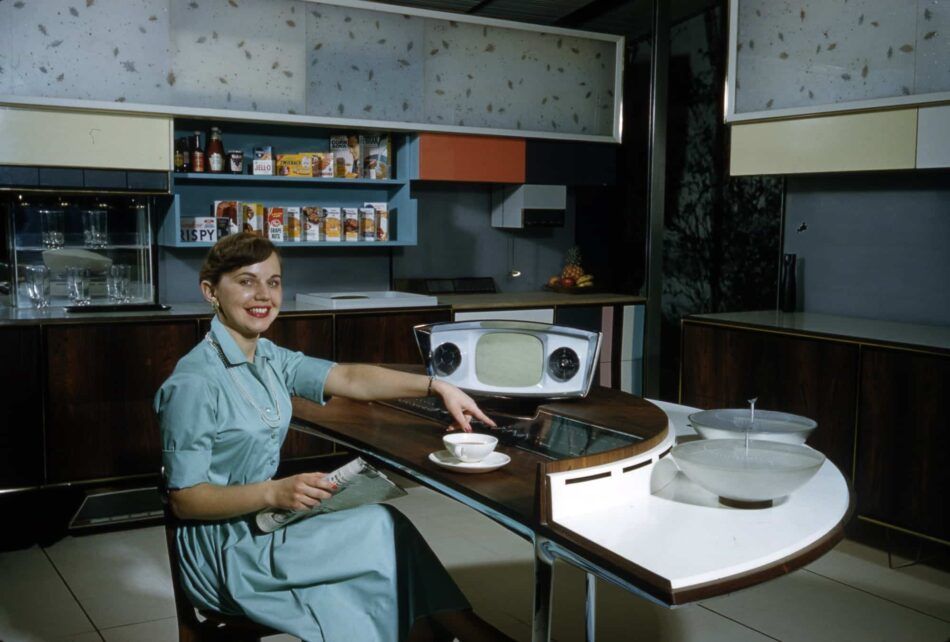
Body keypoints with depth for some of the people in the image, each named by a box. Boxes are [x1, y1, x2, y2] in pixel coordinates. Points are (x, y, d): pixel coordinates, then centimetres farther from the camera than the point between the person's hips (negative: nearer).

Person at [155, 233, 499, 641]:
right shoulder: (194, 383, -18)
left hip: (263, 525, 7)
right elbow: (185, 500, -16)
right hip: (222, 551, -7)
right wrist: (275, 493, -29)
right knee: (383, 528, -14)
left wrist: (436, 387, -13)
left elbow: (349, 379, -2)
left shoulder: (268, 358, 6)